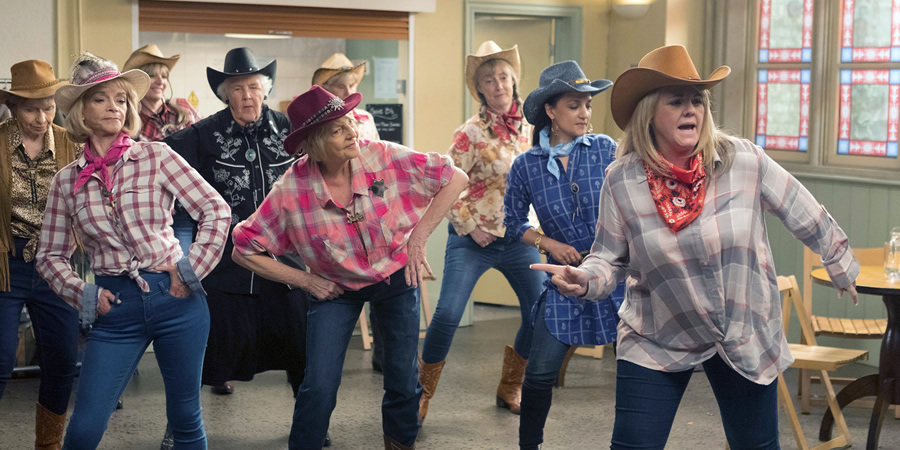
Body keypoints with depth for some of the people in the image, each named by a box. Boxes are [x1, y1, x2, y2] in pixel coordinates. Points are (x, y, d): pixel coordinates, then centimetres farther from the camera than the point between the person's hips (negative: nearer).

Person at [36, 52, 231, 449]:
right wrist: (83, 295, -2)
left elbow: (216, 210, 0)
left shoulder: (156, 156, 0)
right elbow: (50, 256, 13)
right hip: (116, 308, 1)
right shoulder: (67, 181, 6)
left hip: (174, 298, -1)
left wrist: (190, 269, -7)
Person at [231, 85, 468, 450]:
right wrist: (304, 280, -13)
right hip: (336, 287, -1)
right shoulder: (292, 191, -23)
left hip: (397, 275, 1)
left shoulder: (385, 158, -23)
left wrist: (418, 236, -15)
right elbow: (245, 251, -13)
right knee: (319, 387, -10)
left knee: (403, 380, 8)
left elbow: (455, 178, -14)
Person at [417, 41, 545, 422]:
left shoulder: (529, 126, 3)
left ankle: (510, 389, 23)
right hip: (474, 239, -5)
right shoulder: (471, 133, -12)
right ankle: (421, 394, 4)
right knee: (447, 315, -16)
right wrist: (469, 227, -10)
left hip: (518, 237, 5)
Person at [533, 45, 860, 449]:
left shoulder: (744, 161, -13)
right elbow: (609, 259, -3)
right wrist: (583, 280, -25)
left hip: (747, 339, 1)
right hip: (657, 341, -1)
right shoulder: (622, 180, -11)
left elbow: (808, 218, 2)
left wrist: (842, 265, 15)